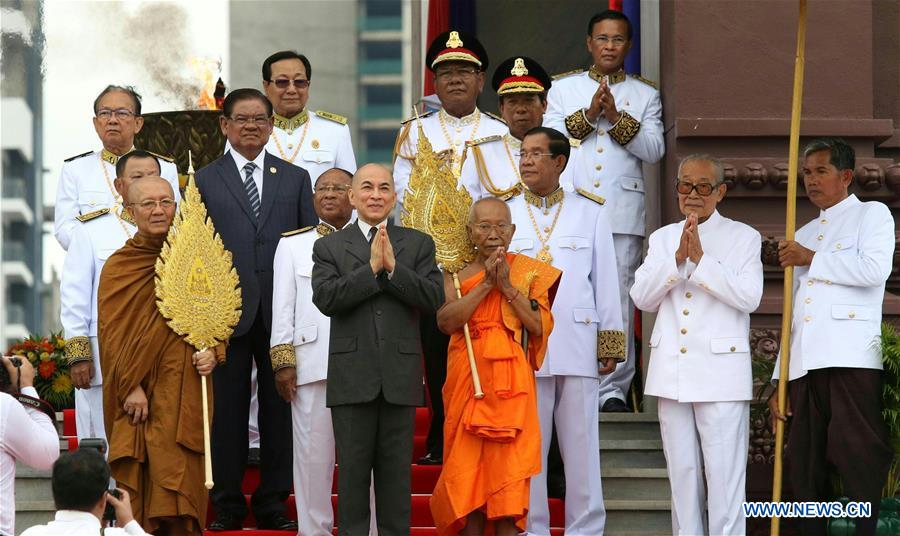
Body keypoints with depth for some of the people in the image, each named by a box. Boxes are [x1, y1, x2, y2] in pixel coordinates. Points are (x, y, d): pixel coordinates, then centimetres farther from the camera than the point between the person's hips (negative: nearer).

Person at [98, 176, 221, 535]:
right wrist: (130, 386, -8)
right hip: (139, 394, -1)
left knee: (181, 484, -5)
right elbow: (111, 332, 1)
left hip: (185, 391, 1)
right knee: (139, 486, -6)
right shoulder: (118, 267, 5)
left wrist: (213, 353, -6)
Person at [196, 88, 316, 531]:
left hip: (282, 310, 1)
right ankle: (228, 503, 10)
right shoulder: (205, 180, 7)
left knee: (279, 407, 5)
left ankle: (273, 502, 13)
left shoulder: (295, 179, 11)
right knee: (228, 407, 3)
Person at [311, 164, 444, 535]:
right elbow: (326, 298, -8)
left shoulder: (418, 245, 10)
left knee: (396, 472, 5)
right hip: (352, 376, -1)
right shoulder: (329, 247, 8)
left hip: (400, 376, 1)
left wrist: (393, 267, -13)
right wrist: (372, 268, -13)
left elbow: (433, 299, -3)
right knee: (353, 470, 3)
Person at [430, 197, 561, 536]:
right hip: (466, 382, 1)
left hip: (510, 385, -1)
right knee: (467, 468, 0)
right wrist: (486, 284, -14)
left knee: (507, 467, -5)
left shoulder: (529, 272, 7)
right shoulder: (456, 273, 8)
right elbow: (446, 321, -9)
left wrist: (507, 286, -11)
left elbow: (541, 326, -5)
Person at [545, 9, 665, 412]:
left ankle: (614, 389, -2)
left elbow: (654, 149, 3)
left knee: (619, 300, -5)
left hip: (622, 212, 0)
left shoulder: (645, 95, 15)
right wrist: (589, 114, -8)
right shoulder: (563, 88, 15)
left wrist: (617, 118, -9)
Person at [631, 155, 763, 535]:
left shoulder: (744, 238, 4)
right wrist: (679, 257, -10)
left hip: (720, 372, -4)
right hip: (672, 373, 4)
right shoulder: (662, 238, 15)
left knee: (724, 475, -8)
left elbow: (749, 297, -10)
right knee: (682, 473, 8)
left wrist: (701, 258, -15)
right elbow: (642, 297, 3)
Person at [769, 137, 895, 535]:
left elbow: (875, 268, -12)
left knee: (860, 463, -14)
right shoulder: (804, 235, 27)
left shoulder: (872, 215, 9)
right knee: (805, 469, 5)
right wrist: (780, 379, 16)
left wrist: (811, 259, -1)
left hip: (850, 357, -7)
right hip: (804, 365, 7)